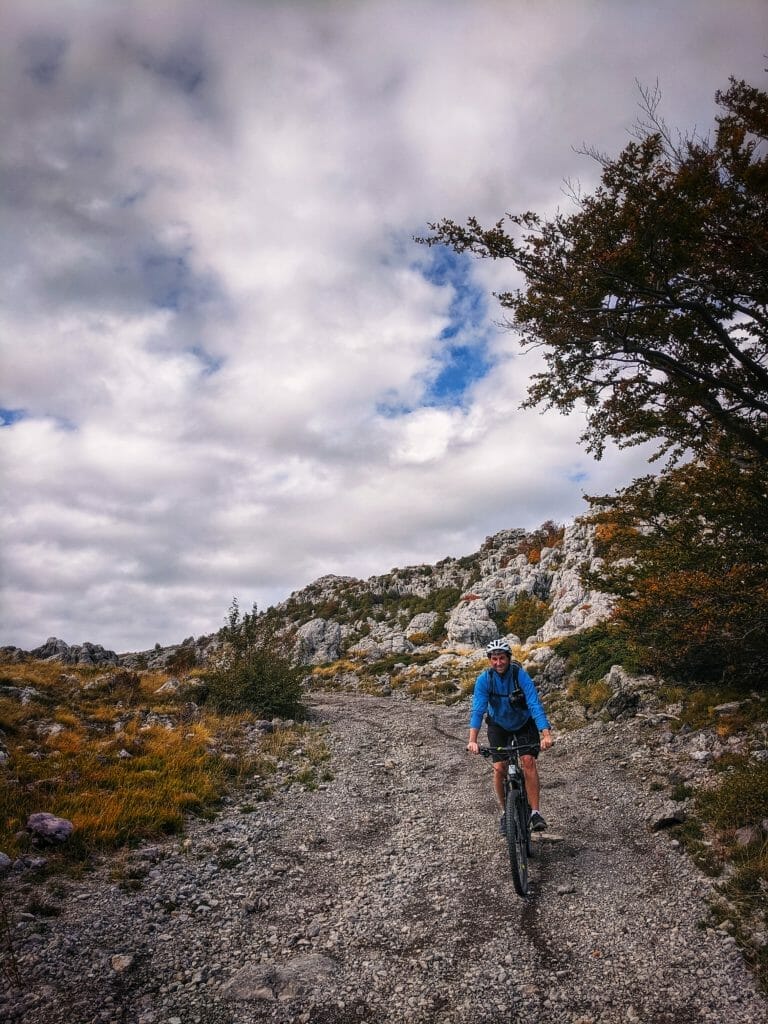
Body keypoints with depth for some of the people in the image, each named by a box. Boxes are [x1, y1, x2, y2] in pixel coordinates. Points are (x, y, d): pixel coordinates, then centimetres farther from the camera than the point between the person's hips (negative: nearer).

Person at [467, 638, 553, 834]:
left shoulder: (520, 675, -28)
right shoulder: (484, 679, -24)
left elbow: (535, 705, -35)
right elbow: (477, 710, -32)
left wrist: (546, 734, -48)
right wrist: (472, 740, -45)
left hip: (524, 723, -1)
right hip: (499, 725, 1)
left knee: (528, 761, -20)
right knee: (499, 768, -9)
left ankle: (535, 812, -9)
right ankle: (505, 812, 13)